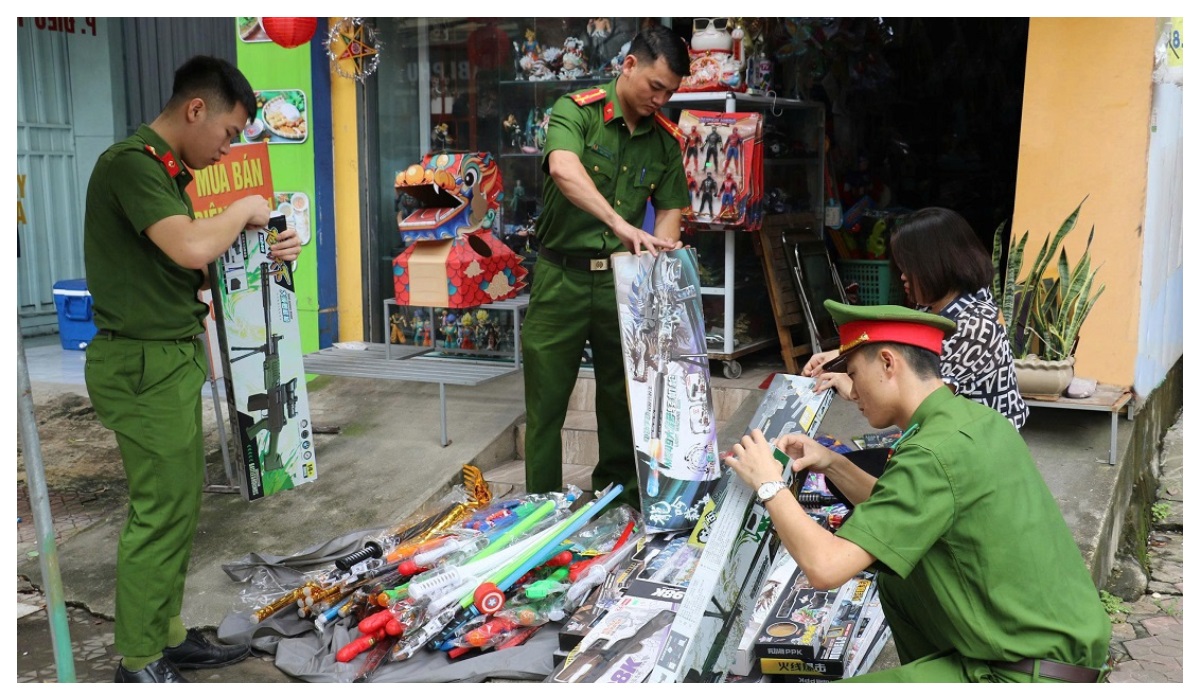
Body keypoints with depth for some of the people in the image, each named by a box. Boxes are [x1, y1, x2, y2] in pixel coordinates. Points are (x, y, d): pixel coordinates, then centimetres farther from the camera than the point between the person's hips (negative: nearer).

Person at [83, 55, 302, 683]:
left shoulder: (166, 172, 16)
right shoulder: (130, 164, -15)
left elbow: (191, 270, 17)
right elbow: (193, 248, -30)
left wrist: (262, 251, 3)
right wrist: (243, 210, -11)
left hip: (172, 359, 10)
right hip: (146, 364, -10)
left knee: (178, 504, 14)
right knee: (160, 512, -3)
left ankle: (167, 636, 26)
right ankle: (139, 664, 10)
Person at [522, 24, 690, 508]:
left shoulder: (665, 139, 6)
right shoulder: (576, 111, -10)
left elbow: (671, 209, 10)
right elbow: (563, 168, -30)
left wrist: (659, 247, -13)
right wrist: (622, 225, -42)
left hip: (623, 279, 4)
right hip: (562, 276, -4)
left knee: (622, 396, 13)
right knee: (546, 400, 3)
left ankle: (618, 497, 31)